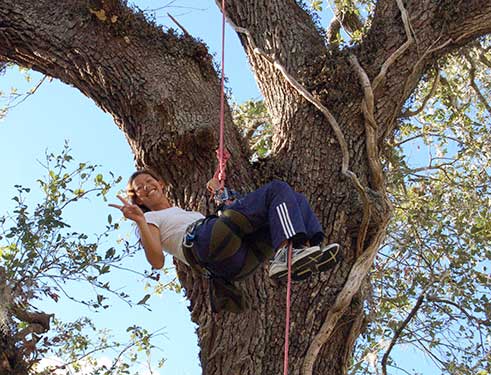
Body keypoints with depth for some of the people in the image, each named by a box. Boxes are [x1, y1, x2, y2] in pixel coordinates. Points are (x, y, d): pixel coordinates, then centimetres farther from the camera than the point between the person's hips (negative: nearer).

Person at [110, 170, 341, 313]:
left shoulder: (187, 211, 45)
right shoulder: (151, 219, 23)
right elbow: (157, 261, 2)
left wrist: (219, 196, 34)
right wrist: (140, 222, -9)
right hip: (204, 242, -7)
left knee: (294, 200, -4)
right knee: (277, 189, -19)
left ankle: (307, 249, -30)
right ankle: (286, 253, -42)